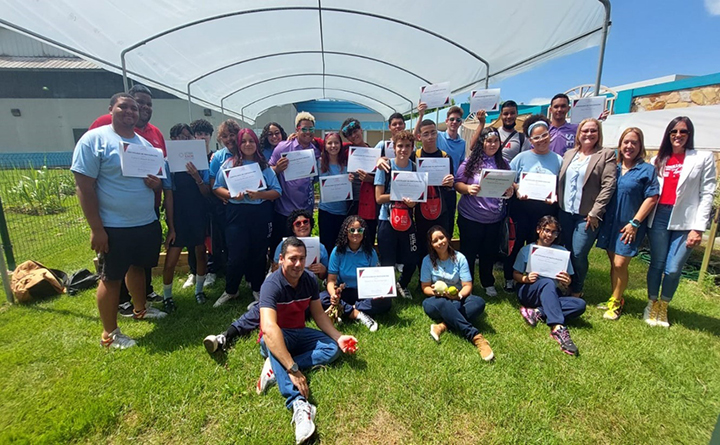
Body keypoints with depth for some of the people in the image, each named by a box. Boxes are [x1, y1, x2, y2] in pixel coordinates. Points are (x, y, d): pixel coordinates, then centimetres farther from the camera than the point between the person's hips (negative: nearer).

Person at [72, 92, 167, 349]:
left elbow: (157, 176, 20)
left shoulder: (145, 143, 10)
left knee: (138, 267, 21)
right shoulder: (94, 139, -10)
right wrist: (96, 228, -18)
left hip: (147, 223, 6)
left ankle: (140, 309, 42)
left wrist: (156, 182, -7)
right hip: (114, 227, -6)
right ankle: (109, 334, 19)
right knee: (111, 277, 5)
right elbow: (84, 186, -14)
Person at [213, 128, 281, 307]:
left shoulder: (265, 166, 8)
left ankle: (257, 289, 27)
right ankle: (230, 290, 22)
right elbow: (217, 188, 5)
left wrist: (260, 195, -15)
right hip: (237, 213, -1)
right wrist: (231, 195, -15)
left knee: (258, 253, 9)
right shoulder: (230, 163, 6)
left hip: (261, 214, 1)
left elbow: (277, 192, 2)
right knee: (236, 255, 0)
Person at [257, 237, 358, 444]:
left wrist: (338, 337, -13)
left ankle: (275, 370, -24)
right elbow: (269, 328, -41)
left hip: (299, 334, 6)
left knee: (332, 349, -14)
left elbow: (319, 314, 2)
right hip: (277, 337, -5)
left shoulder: (309, 280, -8)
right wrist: (292, 369, -48)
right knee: (271, 339, -39)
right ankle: (298, 404, -50)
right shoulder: (272, 285, -28)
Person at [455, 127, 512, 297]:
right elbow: (457, 184, -6)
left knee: (489, 252, 16)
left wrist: (510, 190, -9)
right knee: (468, 252, 7)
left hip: (495, 218, 4)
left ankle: (488, 283, 36)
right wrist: (468, 188, -26)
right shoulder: (470, 162, -6)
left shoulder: (503, 163, 6)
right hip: (470, 217, -3)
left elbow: (510, 185, 13)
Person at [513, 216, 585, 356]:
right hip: (528, 293, -3)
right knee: (548, 283, -37)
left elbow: (567, 282, 6)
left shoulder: (561, 251, 7)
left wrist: (567, 281, -19)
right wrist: (526, 278, -20)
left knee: (580, 304, -26)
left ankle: (538, 313, -29)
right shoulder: (527, 250, 2)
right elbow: (516, 275, 3)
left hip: (552, 295, 3)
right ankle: (558, 328, -47)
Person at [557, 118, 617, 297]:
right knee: (566, 252, 11)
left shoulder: (607, 155, -1)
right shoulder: (569, 154, 13)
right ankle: (565, 286, 26)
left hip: (587, 215, -4)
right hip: (565, 212, 4)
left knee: (578, 254, -5)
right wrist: (557, 201, 4)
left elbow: (608, 186, -9)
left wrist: (595, 212, -14)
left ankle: (577, 291, 16)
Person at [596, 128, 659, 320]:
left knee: (620, 264, -5)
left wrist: (635, 223, -12)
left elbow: (652, 198, -8)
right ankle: (615, 299, 25)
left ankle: (615, 303, 11)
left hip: (629, 226, -4)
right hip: (610, 223, 4)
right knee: (613, 263, 12)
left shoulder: (647, 170, -4)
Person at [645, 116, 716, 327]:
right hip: (659, 217, 1)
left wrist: (698, 228, -8)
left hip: (684, 221, -1)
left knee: (673, 269, 0)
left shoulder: (703, 158, 4)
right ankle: (652, 304, 25)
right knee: (657, 264, 8)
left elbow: (707, 195, -1)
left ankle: (663, 307, 22)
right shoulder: (658, 159, 10)